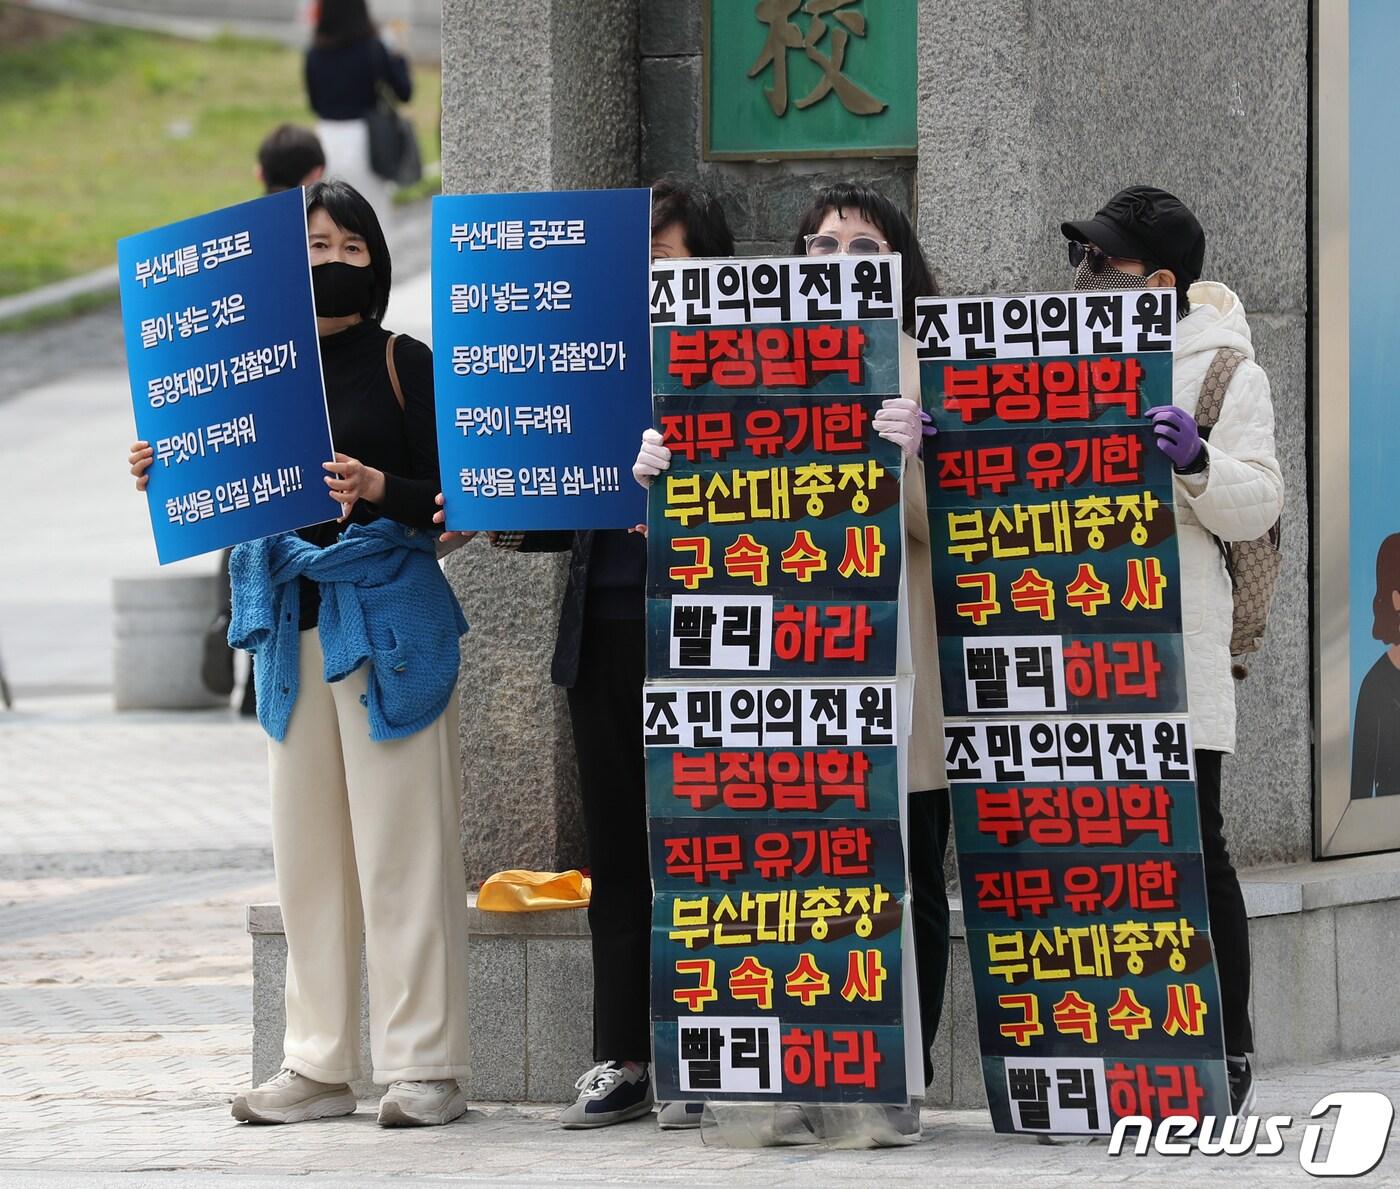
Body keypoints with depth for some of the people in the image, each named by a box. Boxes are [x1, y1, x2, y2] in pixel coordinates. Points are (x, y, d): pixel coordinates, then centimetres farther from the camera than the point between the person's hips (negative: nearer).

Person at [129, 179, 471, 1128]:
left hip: (390, 619, -5)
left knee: (402, 846, -5)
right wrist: (166, 476, -5)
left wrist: (381, 490, -23)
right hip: (294, 623, 5)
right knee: (309, 853, 7)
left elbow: (449, 494, -5)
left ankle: (425, 1068, -2)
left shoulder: (401, 364, -1)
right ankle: (320, 1066, 13)